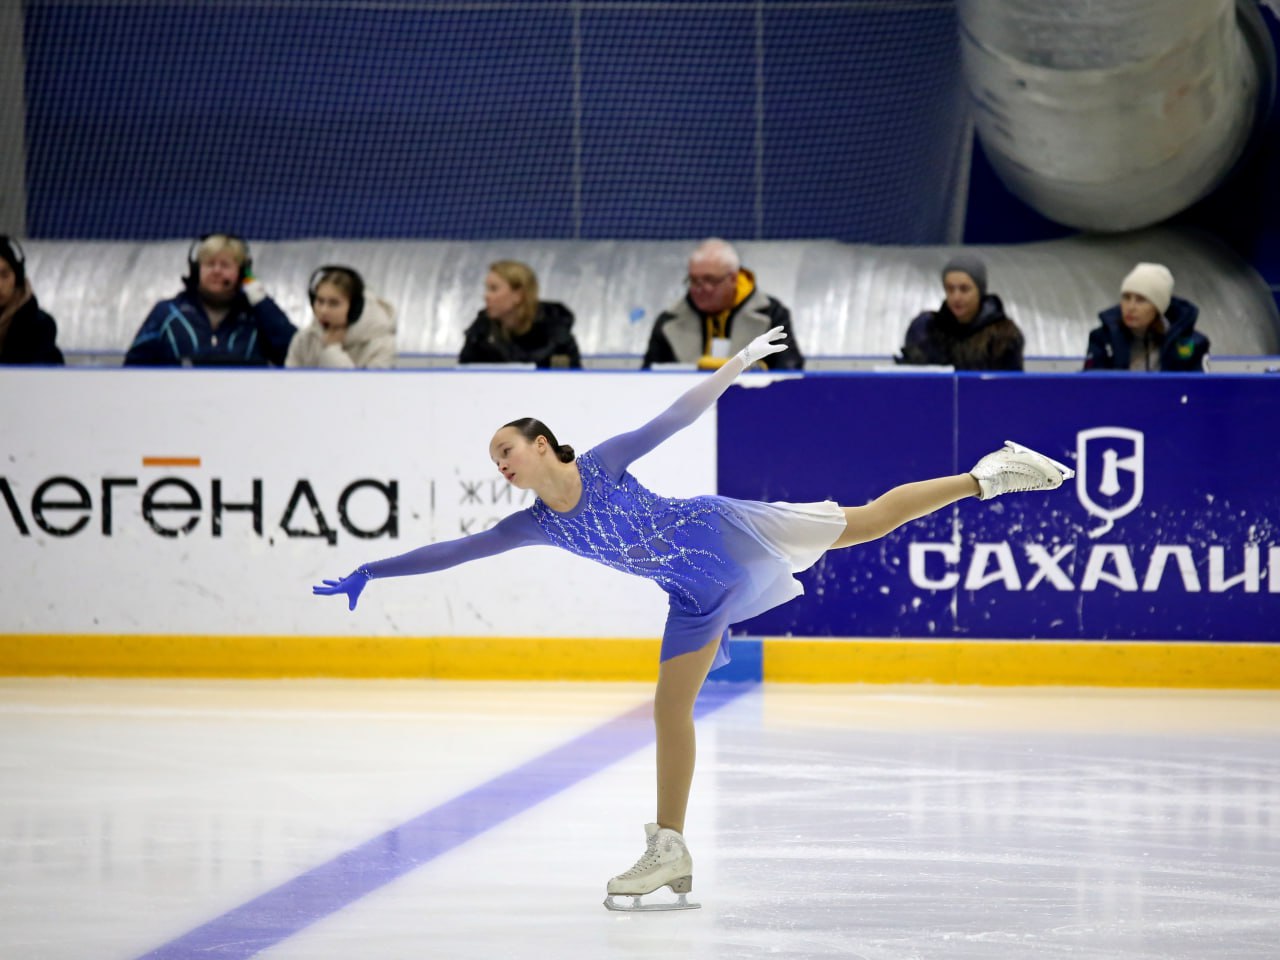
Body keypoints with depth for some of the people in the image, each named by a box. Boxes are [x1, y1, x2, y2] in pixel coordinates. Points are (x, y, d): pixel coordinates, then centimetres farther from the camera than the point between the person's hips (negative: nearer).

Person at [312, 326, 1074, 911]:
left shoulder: (603, 464, -13)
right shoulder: (538, 527, -2)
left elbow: (679, 417, -13)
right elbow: (454, 552, -2)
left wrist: (737, 364, -21)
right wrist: (373, 572, -5)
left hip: (728, 532, -5)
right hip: (697, 596, 5)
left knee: (866, 521, 1)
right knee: (670, 709, 2)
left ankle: (986, 477, 15)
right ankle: (671, 851, 6)